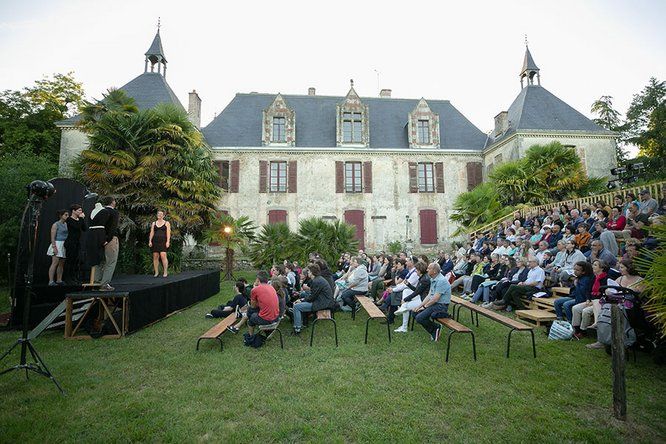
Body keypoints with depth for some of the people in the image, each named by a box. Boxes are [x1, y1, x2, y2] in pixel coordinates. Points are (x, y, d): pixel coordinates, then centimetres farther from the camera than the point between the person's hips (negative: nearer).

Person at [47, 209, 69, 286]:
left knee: (62, 263, 10)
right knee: (55, 263, -11)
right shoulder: (56, 224, -7)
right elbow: (52, 237, -12)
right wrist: (54, 247, -18)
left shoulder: (66, 224, 13)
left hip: (64, 245, 7)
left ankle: (59, 280, 17)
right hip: (57, 244, -7)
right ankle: (51, 281, -9)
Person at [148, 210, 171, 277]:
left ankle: (165, 272, -10)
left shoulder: (167, 223, 8)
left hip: (163, 241, -4)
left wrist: (168, 241, -11)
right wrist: (150, 241, 1)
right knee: (155, 256, 1)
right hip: (155, 241, 4)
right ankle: (156, 272, 8)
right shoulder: (154, 223, 17)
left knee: (163, 256, -15)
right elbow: (152, 233, 13)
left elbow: (168, 233, -1)